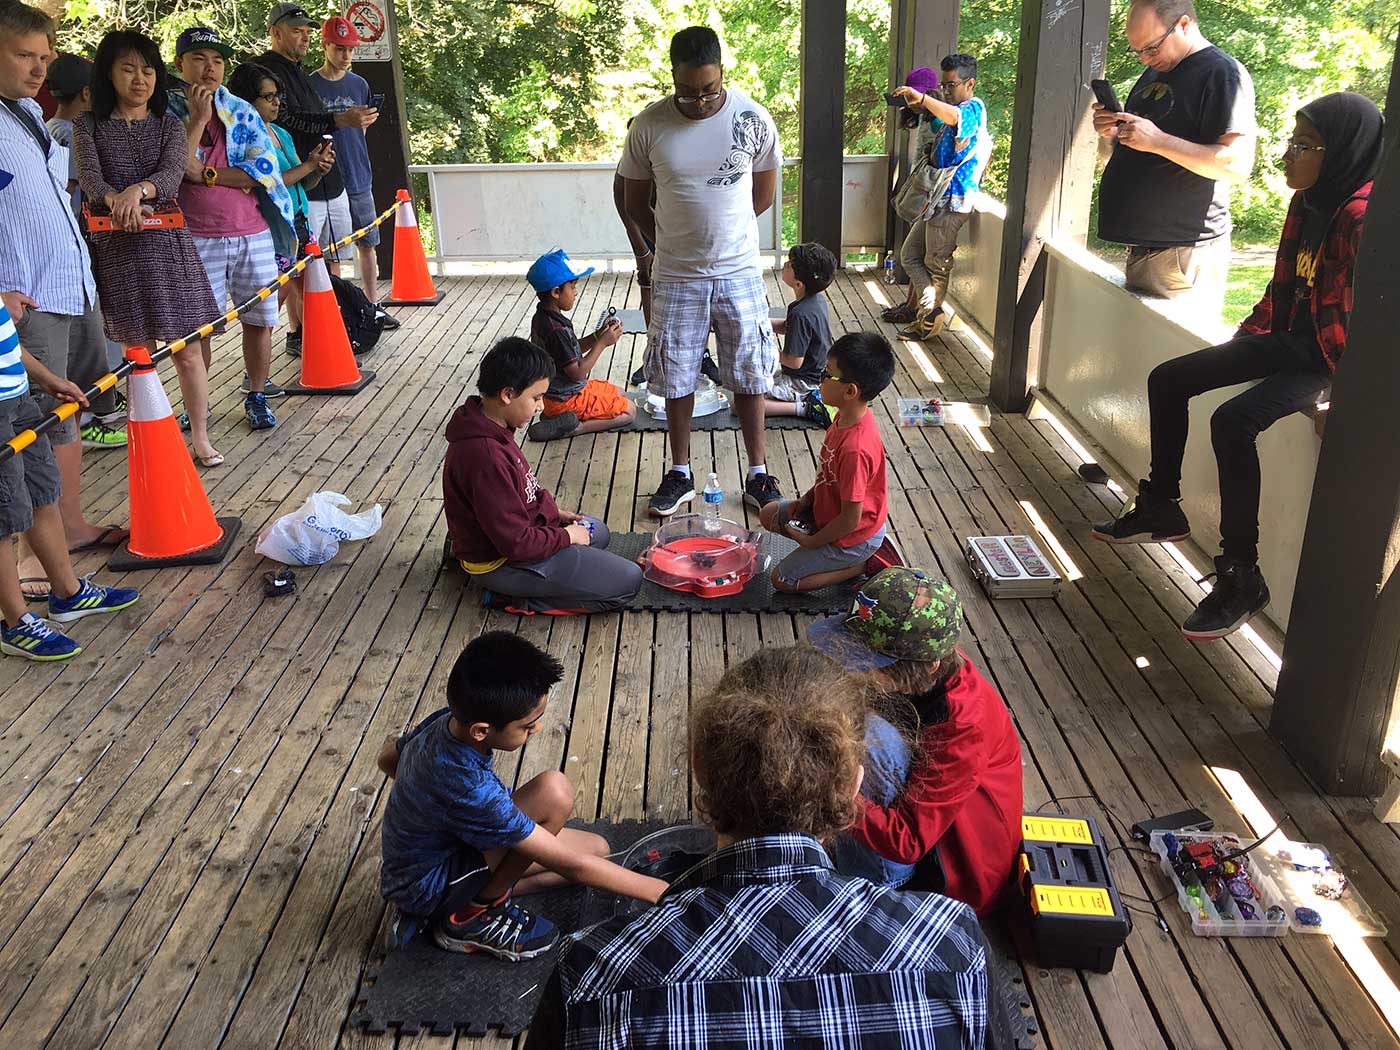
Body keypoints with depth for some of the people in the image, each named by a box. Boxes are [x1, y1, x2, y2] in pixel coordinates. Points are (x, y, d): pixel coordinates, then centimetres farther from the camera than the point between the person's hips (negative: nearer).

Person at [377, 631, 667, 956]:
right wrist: (666, 892, -24)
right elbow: (569, 864, -30)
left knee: (597, 848, 2)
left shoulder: (445, 720, -13)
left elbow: (387, 758, 11)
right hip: (426, 889, -8)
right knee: (554, 791, -30)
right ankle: (473, 916, -10)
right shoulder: (471, 790, -36)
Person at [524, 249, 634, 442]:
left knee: (621, 395, 24)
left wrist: (598, 335, -2)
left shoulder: (541, 318, 2)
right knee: (629, 411, -1)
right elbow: (577, 372, -24)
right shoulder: (556, 330, -28)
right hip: (567, 401, -9)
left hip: (554, 392, 9)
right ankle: (570, 427, -12)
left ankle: (564, 421, 6)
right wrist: (602, 342, -18)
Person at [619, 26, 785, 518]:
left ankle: (758, 473, 20)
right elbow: (636, 202, 4)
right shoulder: (649, 125, -8)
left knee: (749, 374, 7)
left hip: (739, 272, 0)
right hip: (675, 277, 0)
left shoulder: (753, 118, -7)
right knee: (676, 376, 8)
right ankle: (680, 473, 24)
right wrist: (674, 242, 2)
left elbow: (764, 192, 6)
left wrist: (723, 232, 6)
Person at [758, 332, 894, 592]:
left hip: (854, 538, -9)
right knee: (769, 515, 20)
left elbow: (850, 519, -29)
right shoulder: (846, 417, -9)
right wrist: (807, 498, 0)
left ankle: (864, 564, 2)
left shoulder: (855, 449, -38)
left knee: (782, 579, -2)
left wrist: (811, 542, -15)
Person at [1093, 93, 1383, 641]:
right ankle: (1161, 509, 22)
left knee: (1233, 421, -30)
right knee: (1167, 380, 8)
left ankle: (1242, 578, -20)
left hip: (1329, 361, -10)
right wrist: (1244, 338, 15)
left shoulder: (1362, 217, -22)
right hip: (1288, 339, 10)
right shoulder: (1307, 203, 5)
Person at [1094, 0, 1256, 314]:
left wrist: (1158, 140, -24)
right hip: (1141, 247, 9)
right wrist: (1109, 134, 2)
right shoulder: (1154, 73, 19)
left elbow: (1238, 165, -19)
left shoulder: (1222, 73, -9)